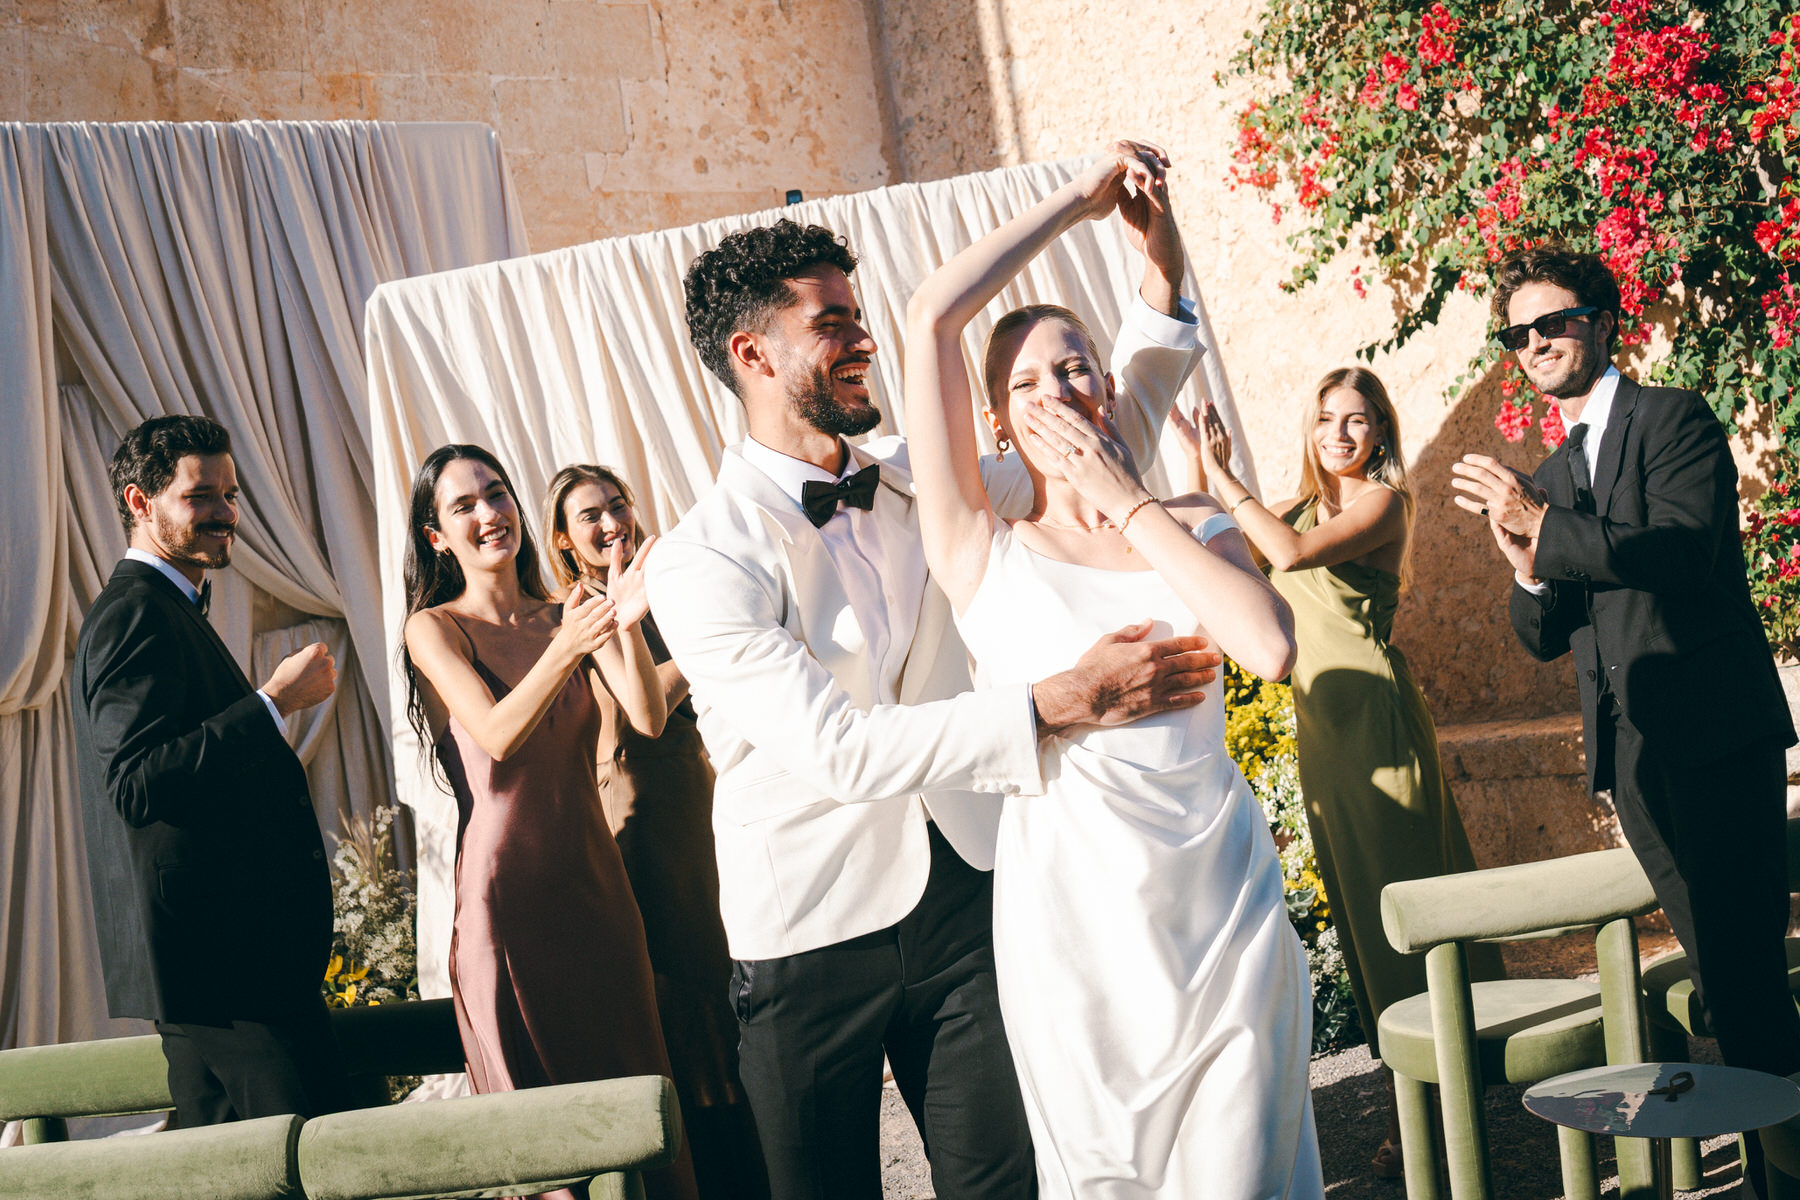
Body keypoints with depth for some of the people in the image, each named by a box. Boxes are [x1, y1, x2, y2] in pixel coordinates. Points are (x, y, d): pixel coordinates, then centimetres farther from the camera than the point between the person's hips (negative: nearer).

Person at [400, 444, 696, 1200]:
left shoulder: (568, 616, 8)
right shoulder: (434, 628, -1)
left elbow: (648, 718, -5)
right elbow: (496, 735, -16)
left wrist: (627, 624, -21)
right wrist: (563, 651, -31)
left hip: (595, 884, 4)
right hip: (504, 893, -4)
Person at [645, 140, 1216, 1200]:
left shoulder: (913, 484, 6)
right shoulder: (702, 562, -15)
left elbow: (1104, 449, 15)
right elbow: (838, 749, -24)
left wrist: (1162, 280, 2)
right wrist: (1058, 704, -29)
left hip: (964, 902, 5)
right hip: (814, 938, -4)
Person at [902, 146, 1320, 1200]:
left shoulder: (1196, 526, 8)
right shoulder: (986, 552, 0)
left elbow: (1273, 649, -13)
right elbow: (933, 317, -7)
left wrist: (1127, 505, -7)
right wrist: (1078, 200, 3)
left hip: (1222, 903, 2)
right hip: (1072, 915, -1)